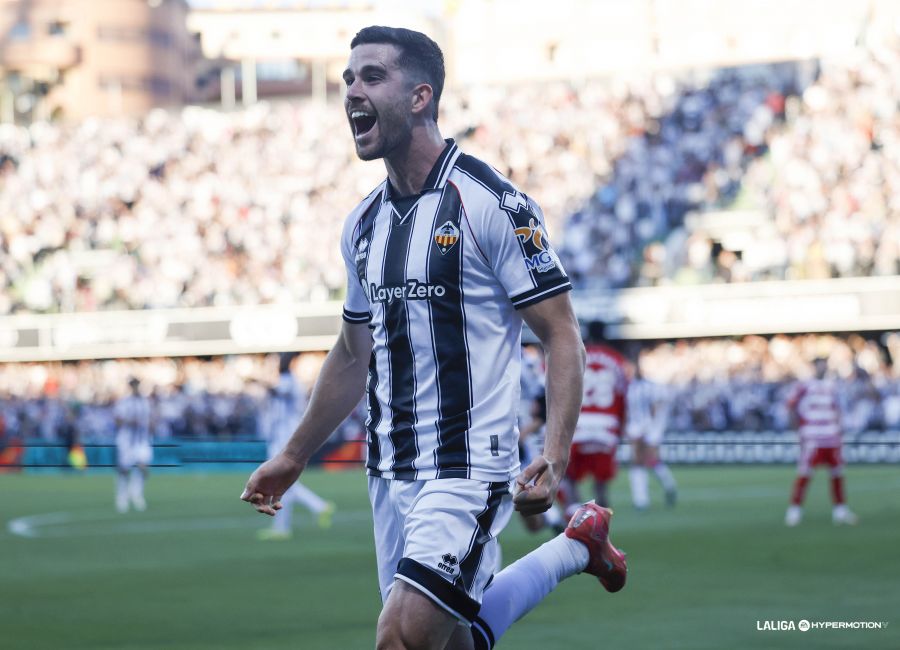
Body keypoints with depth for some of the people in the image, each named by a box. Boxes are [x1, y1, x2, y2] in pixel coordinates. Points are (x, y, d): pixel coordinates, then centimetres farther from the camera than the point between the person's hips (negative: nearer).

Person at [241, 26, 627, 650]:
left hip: (469, 465, -7)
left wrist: (555, 455, -23)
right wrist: (294, 456, 26)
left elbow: (561, 332, -11)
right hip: (391, 474, 8)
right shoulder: (364, 224, 11)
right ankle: (575, 548, 30)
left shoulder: (491, 202, -10)